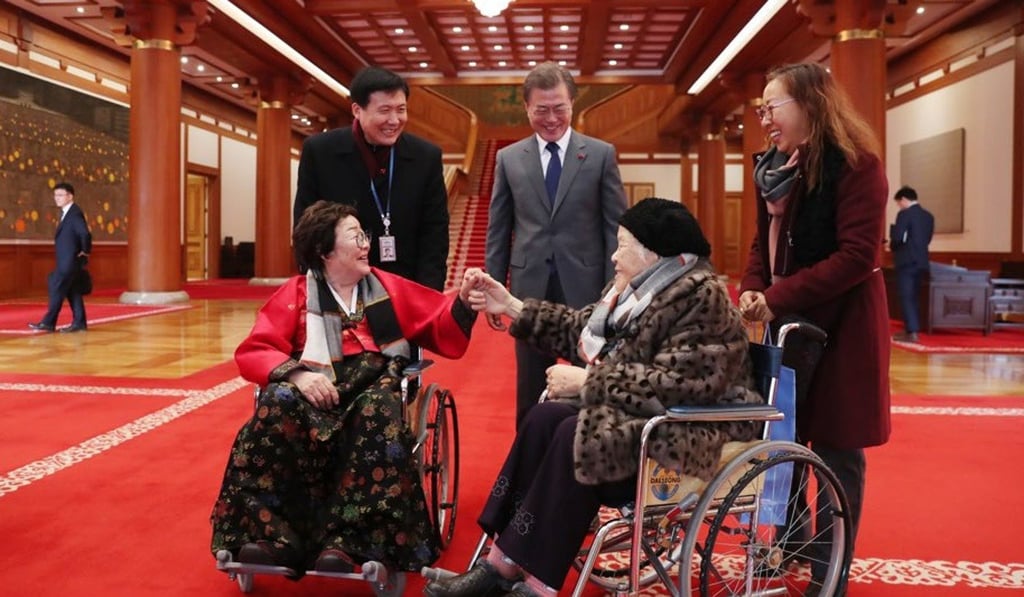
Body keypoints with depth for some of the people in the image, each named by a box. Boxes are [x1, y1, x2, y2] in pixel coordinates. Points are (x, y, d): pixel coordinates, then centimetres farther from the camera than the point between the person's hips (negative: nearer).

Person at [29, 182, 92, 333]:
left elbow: (85, 233, -29)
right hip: (67, 260, 10)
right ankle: (79, 322, 12)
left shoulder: (75, 213, -16)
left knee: (56, 288, -6)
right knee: (72, 291, 9)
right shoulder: (67, 213, 15)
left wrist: (85, 251, -17)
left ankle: (48, 322, -2)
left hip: (71, 260, -10)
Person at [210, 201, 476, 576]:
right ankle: (276, 533, -31)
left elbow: (442, 332, 18)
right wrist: (296, 373, -16)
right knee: (279, 404, -34)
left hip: (373, 388, 0)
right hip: (317, 392, 0)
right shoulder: (296, 293, 11)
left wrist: (464, 301, -2)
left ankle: (346, 541, -36)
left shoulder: (388, 288, 17)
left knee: (377, 411, -36)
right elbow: (253, 351, 2)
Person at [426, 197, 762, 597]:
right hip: (636, 410, 9)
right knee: (545, 418, -15)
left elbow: (676, 382, -26)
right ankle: (503, 563, -16)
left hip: (688, 431, -9)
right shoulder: (643, 285, 12)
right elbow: (584, 331, 17)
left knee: (574, 436, -29)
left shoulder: (701, 297, -16)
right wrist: (512, 306, 13)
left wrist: (588, 381, -21)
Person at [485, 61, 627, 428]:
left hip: (585, 289, -1)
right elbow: (498, 230, 8)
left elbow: (615, 226, 1)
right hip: (530, 290, 2)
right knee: (530, 394, 11)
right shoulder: (508, 158, 6)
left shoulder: (601, 154, 2)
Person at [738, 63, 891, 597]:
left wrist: (777, 298, -22)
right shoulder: (775, 167, 11)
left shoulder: (854, 163, -12)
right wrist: (752, 290, -7)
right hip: (790, 321, 7)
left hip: (840, 321, -7)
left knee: (835, 447, 1)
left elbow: (857, 256, -20)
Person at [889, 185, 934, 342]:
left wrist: (892, 245, 1)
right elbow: (926, 239, 15)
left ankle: (912, 333, -9)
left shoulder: (905, 214, -12)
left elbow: (897, 237, -21)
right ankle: (911, 329, 21)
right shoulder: (929, 216, 12)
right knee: (913, 297, 15)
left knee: (906, 297, -5)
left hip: (906, 261, -8)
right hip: (921, 262, 8)